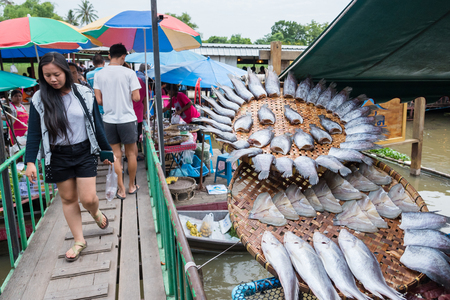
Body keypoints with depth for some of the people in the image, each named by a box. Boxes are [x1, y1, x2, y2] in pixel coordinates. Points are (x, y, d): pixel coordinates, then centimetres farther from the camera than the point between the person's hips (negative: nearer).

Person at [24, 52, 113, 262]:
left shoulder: (85, 94, -4)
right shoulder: (39, 99, -3)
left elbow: (97, 125, 2)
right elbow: (34, 133, -1)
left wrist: (107, 151, 4)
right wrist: (30, 161, -8)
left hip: (84, 152, -1)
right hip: (58, 157, 1)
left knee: (88, 199, -4)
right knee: (68, 199, 10)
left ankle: (96, 213, 33)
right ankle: (79, 240, 25)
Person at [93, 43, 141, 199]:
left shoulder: (99, 74, 1)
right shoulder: (129, 73, -8)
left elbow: (99, 100, -1)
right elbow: (136, 97, -11)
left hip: (109, 119, 3)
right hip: (127, 119, -2)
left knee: (116, 155, 9)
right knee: (131, 153, 12)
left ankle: (121, 190, 13)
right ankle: (132, 186, 24)